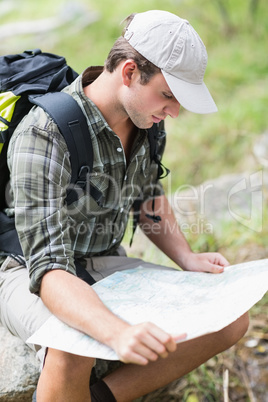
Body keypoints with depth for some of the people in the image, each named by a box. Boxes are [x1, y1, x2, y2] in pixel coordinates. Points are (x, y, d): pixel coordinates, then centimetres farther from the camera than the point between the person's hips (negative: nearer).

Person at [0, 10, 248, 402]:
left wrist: (188, 259, -2)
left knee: (232, 321, -7)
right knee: (75, 352, -41)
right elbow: (48, 270, -36)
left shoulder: (147, 119, -6)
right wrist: (118, 333, -52)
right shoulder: (42, 135, -29)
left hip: (105, 265, 7)